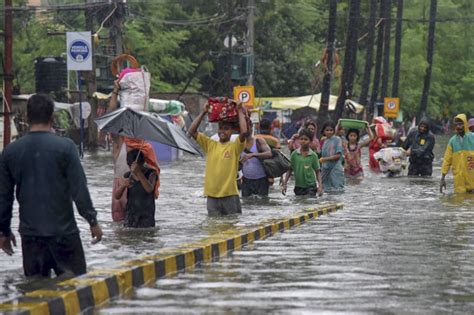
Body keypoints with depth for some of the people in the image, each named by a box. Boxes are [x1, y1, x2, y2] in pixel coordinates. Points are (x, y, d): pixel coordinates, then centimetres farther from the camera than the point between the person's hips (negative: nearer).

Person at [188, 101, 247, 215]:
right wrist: (203, 113, 2)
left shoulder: (234, 146, -1)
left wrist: (240, 111, -9)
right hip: (212, 196, 3)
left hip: (230, 195, -3)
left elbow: (244, 132, -19)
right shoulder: (210, 145, 9)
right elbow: (192, 131, 5)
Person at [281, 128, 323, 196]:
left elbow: (317, 171, 1)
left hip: (310, 186, -2)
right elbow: (290, 170, 6)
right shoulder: (294, 154, 1)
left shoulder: (313, 155, -3)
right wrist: (284, 183, -1)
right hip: (298, 186, 2)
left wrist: (320, 185, -9)